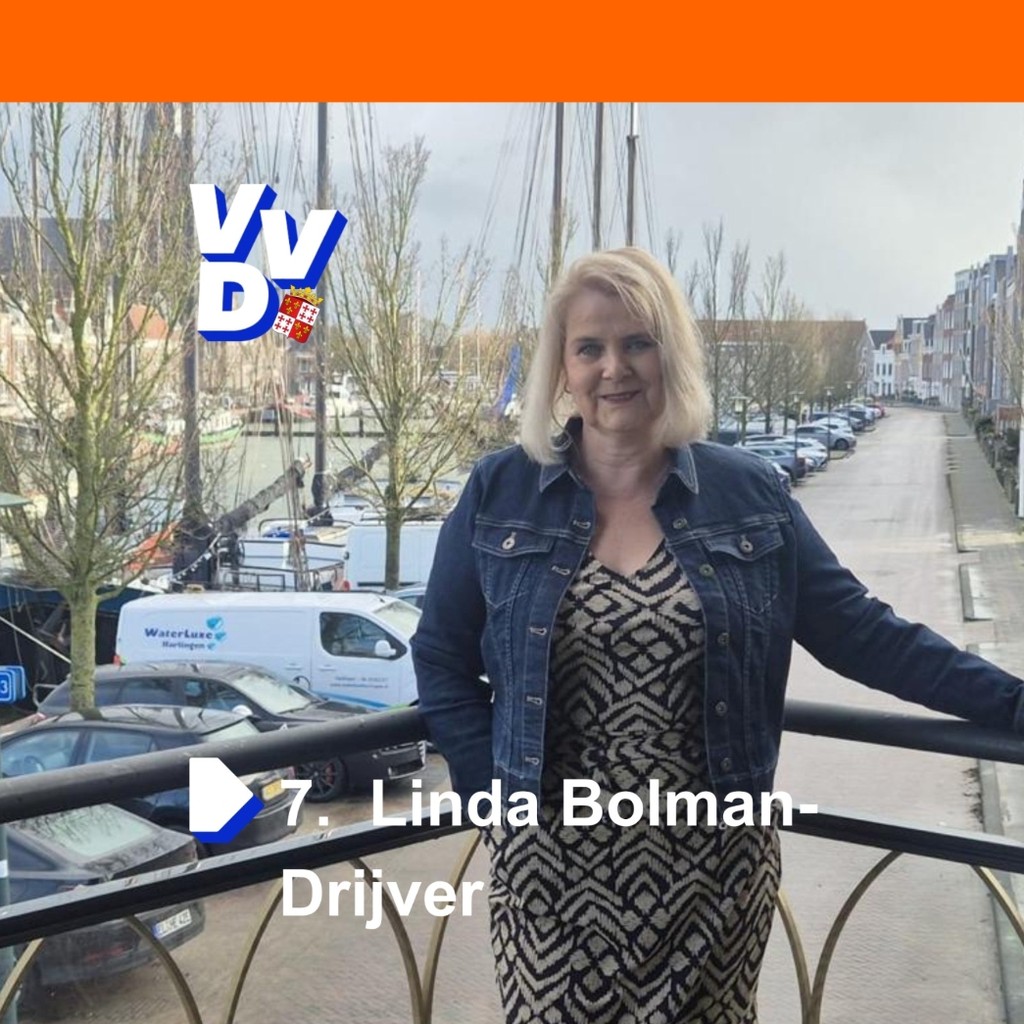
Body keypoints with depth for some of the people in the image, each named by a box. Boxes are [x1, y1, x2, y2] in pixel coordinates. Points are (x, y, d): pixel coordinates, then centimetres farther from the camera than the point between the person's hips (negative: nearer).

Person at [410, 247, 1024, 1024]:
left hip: (713, 860, 1)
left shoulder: (749, 494, 0)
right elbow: (444, 660, 4)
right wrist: (499, 795, -5)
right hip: (550, 858, 0)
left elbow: (861, 631, 3)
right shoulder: (498, 494, -1)